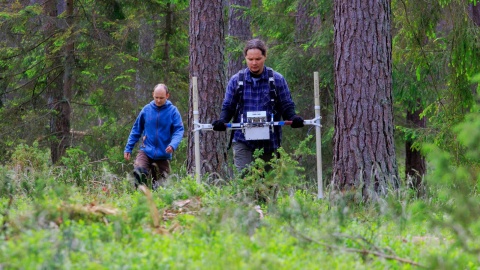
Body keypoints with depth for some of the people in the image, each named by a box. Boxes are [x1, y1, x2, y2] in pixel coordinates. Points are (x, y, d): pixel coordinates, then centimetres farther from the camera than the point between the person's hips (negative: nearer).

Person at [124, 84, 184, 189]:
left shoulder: (173, 111, -2)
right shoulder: (147, 110, 3)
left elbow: (179, 130, -6)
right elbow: (136, 130, 10)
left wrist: (173, 145, -26)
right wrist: (128, 148, 8)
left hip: (163, 155, 0)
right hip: (146, 151, 0)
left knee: (159, 186, 2)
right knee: (138, 170, -27)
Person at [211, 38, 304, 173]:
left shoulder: (277, 80, 3)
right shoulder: (236, 80, 6)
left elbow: (287, 106, 5)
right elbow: (228, 107, 10)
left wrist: (293, 118, -16)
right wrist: (222, 121, -10)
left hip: (269, 142, 1)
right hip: (243, 140, 0)